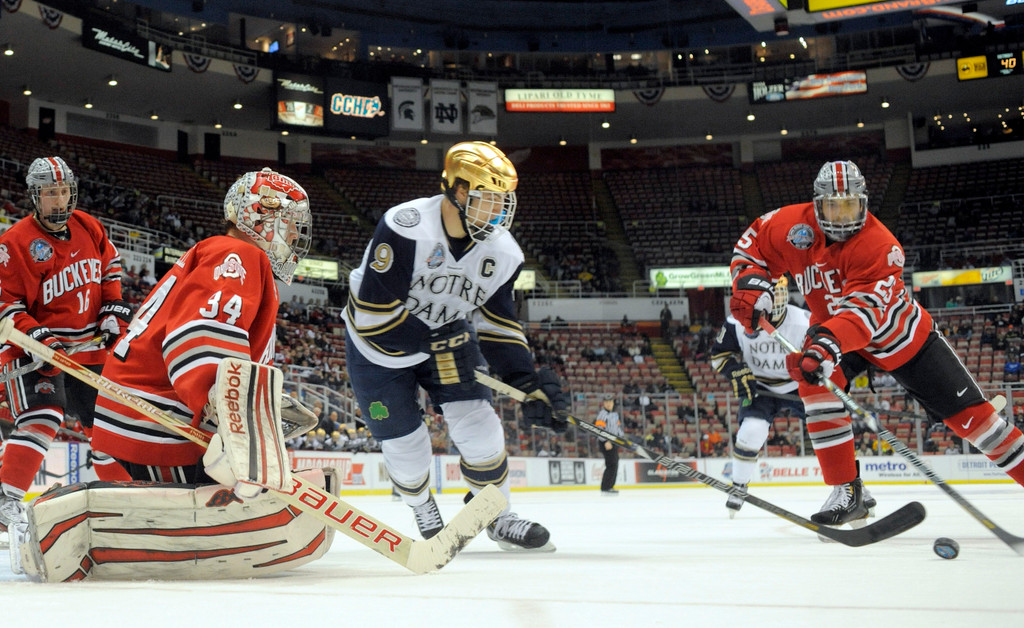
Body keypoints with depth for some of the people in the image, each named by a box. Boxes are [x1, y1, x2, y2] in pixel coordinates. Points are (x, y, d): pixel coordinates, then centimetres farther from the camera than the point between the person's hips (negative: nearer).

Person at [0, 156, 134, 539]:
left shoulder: (88, 227, 3)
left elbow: (110, 266, 18)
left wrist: (113, 310, 8)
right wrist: (36, 337, -25)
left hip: (87, 346, 6)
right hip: (35, 346, -6)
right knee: (43, 418, -24)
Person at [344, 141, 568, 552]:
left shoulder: (502, 252, -12)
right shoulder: (405, 228, -31)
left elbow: (499, 326, -5)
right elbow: (374, 313, -33)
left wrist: (531, 383, -15)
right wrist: (435, 346, -34)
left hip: (447, 337, 4)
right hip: (379, 348, -4)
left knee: (478, 427, -10)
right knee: (407, 449, -1)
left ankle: (497, 516, 12)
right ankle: (424, 512, 32)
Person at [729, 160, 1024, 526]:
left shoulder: (879, 246, -32)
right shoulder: (794, 225, -17)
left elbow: (864, 309, -44)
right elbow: (752, 244, 0)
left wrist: (828, 344, -60)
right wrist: (751, 283, -20)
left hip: (905, 336, -3)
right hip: (831, 328, 3)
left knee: (968, 412, -6)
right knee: (814, 379, -25)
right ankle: (847, 492, -17)